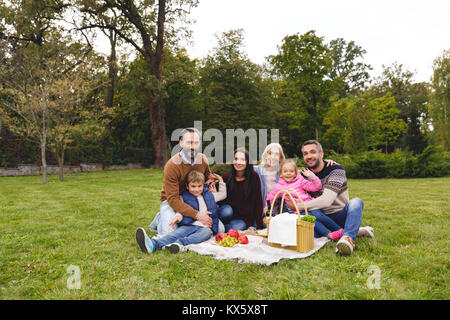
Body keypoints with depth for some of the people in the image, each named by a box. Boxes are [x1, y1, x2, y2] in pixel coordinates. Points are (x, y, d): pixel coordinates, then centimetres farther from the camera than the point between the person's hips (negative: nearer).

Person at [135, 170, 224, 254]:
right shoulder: (184, 197, 15)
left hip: (205, 227, 1)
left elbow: (223, 194, 34)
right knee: (176, 233, -31)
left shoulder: (209, 195, 22)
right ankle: (153, 244, -58)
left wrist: (221, 181, 29)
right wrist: (178, 216, -17)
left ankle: (180, 243, -56)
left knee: (207, 232, -36)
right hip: (189, 225, -1)